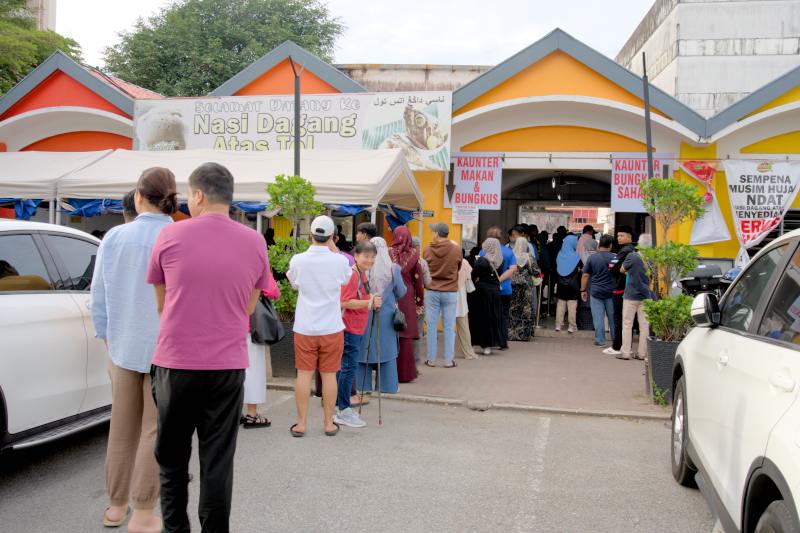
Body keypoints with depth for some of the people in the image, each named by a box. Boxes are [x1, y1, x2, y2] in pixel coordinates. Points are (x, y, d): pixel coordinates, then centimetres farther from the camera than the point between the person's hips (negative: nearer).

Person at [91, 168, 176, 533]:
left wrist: (108, 340, 16)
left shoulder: (114, 238, -2)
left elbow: (99, 298, 4)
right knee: (155, 432, 6)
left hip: (124, 346, 4)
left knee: (122, 429, 15)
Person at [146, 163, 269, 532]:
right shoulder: (255, 243, 1)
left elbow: (161, 303, 7)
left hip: (175, 363, -1)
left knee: (171, 456, 15)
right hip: (228, 365, 1)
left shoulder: (171, 236, -5)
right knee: (218, 460, 8)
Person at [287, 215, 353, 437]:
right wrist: (334, 249, 11)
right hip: (332, 327, 0)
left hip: (304, 327, 1)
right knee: (329, 374, 8)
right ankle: (329, 423, 15)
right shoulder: (339, 261, -11)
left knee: (304, 374, 7)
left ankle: (301, 424, 12)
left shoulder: (298, 260, -8)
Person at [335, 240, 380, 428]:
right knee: (349, 367, -6)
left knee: (345, 367, 15)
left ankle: (341, 407, 24)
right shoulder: (352, 274, -16)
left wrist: (371, 300, 9)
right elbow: (345, 302, -23)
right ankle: (343, 411, 1)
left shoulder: (362, 274, 13)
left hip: (356, 328, 10)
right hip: (350, 328, -10)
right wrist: (370, 302, -23)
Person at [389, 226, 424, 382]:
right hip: (407, 299, 0)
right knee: (406, 335, 4)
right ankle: (405, 373, 8)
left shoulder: (389, 253, -4)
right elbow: (418, 279, -1)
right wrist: (420, 300, 8)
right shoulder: (414, 254, -3)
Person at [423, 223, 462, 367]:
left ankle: (431, 359, 13)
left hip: (432, 292, 1)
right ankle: (449, 360, 10)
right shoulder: (456, 250, -8)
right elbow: (458, 269, 7)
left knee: (431, 327, 8)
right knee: (449, 328, 6)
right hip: (451, 292, 0)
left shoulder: (428, 250, -6)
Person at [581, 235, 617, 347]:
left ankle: (600, 341, 4)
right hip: (611, 292, 1)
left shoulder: (592, 257, -3)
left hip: (596, 292, -1)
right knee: (613, 317, 11)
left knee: (598, 317, 3)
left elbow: (585, 275, -2)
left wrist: (583, 290, 7)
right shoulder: (615, 257, -4)